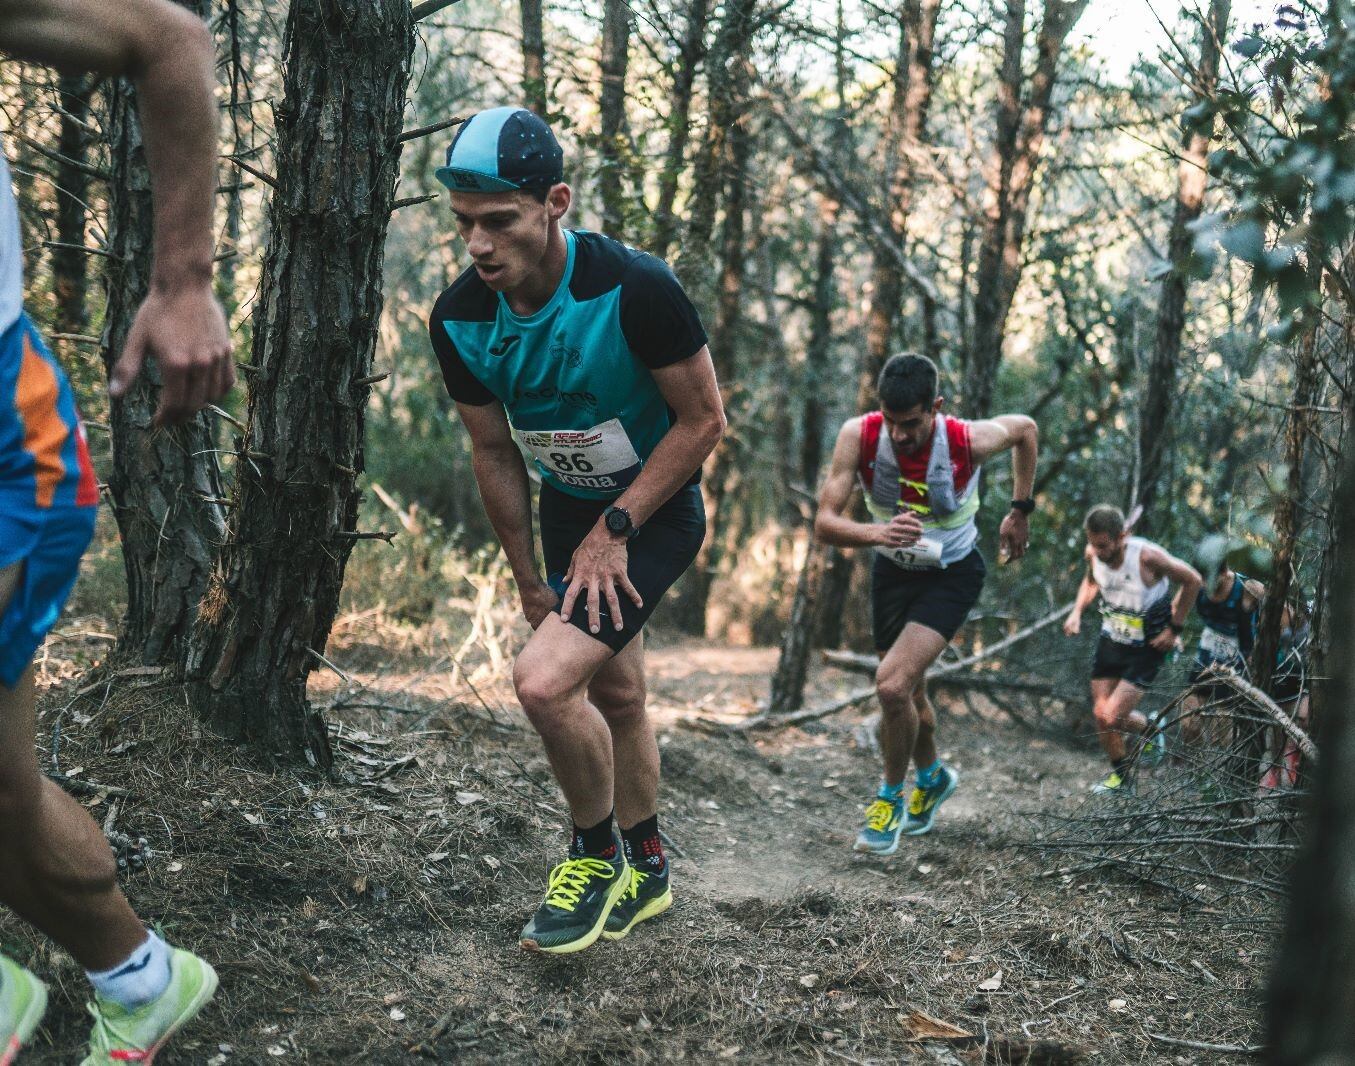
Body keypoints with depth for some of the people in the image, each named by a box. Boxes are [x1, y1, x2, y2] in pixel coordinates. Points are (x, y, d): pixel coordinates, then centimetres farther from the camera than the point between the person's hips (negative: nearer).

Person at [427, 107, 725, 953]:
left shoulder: (634, 289, -29)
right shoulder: (459, 320, -14)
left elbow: (704, 420, -18)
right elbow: (494, 452, 0)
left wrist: (613, 530, -19)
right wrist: (530, 581, 2)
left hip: (654, 511, -6)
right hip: (568, 505, 6)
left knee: (545, 681, -21)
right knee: (617, 694, 18)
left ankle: (597, 855, 4)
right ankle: (646, 871, 38)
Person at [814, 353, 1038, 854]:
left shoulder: (969, 440, -28)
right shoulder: (858, 435, -25)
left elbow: (1026, 428, -4)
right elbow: (824, 523, -27)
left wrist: (1020, 510, 1)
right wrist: (877, 533, -47)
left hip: (952, 574, -3)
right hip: (892, 569, 4)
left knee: (892, 685, -21)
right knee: (907, 690, 18)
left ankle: (892, 795, 4)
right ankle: (933, 777, 48)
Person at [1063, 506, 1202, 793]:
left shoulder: (1147, 556, -29)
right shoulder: (1093, 553, -12)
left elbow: (1192, 580, -13)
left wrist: (1174, 629, -12)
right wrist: (1077, 611, -3)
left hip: (1147, 648, -5)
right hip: (1110, 640, 5)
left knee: (1111, 717, -15)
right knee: (1100, 715, 6)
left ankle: (1148, 729, 20)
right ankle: (1119, 774, 33)